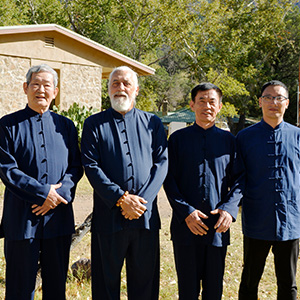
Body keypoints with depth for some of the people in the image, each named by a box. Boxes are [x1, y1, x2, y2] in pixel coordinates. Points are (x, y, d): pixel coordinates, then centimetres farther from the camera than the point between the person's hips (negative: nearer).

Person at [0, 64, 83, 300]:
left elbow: (76, 167, 7)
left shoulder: (66, 126, 10)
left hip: (59, 217, 3)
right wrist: (44, 192, -15)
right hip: (22, 217, -3)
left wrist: (59, 193, -11)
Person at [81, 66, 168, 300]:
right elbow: (91, 166, -4)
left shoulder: (153, 123, 10)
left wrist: (142, 200, -12)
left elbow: (162, 163, 1)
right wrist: (121, 198, -15)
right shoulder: (94, 124, 5)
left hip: (145, 215, 2)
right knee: (107, 281, 7)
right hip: (108, 215, -1)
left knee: (145, 280, 9)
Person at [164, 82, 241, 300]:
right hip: (186, 225, -1)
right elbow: (169, 180, 1)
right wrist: (186, 212, -11)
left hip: (219, 225, 1)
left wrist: (230, 209, -10)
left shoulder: (228, 140, 9)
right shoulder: (178, 139, 5)